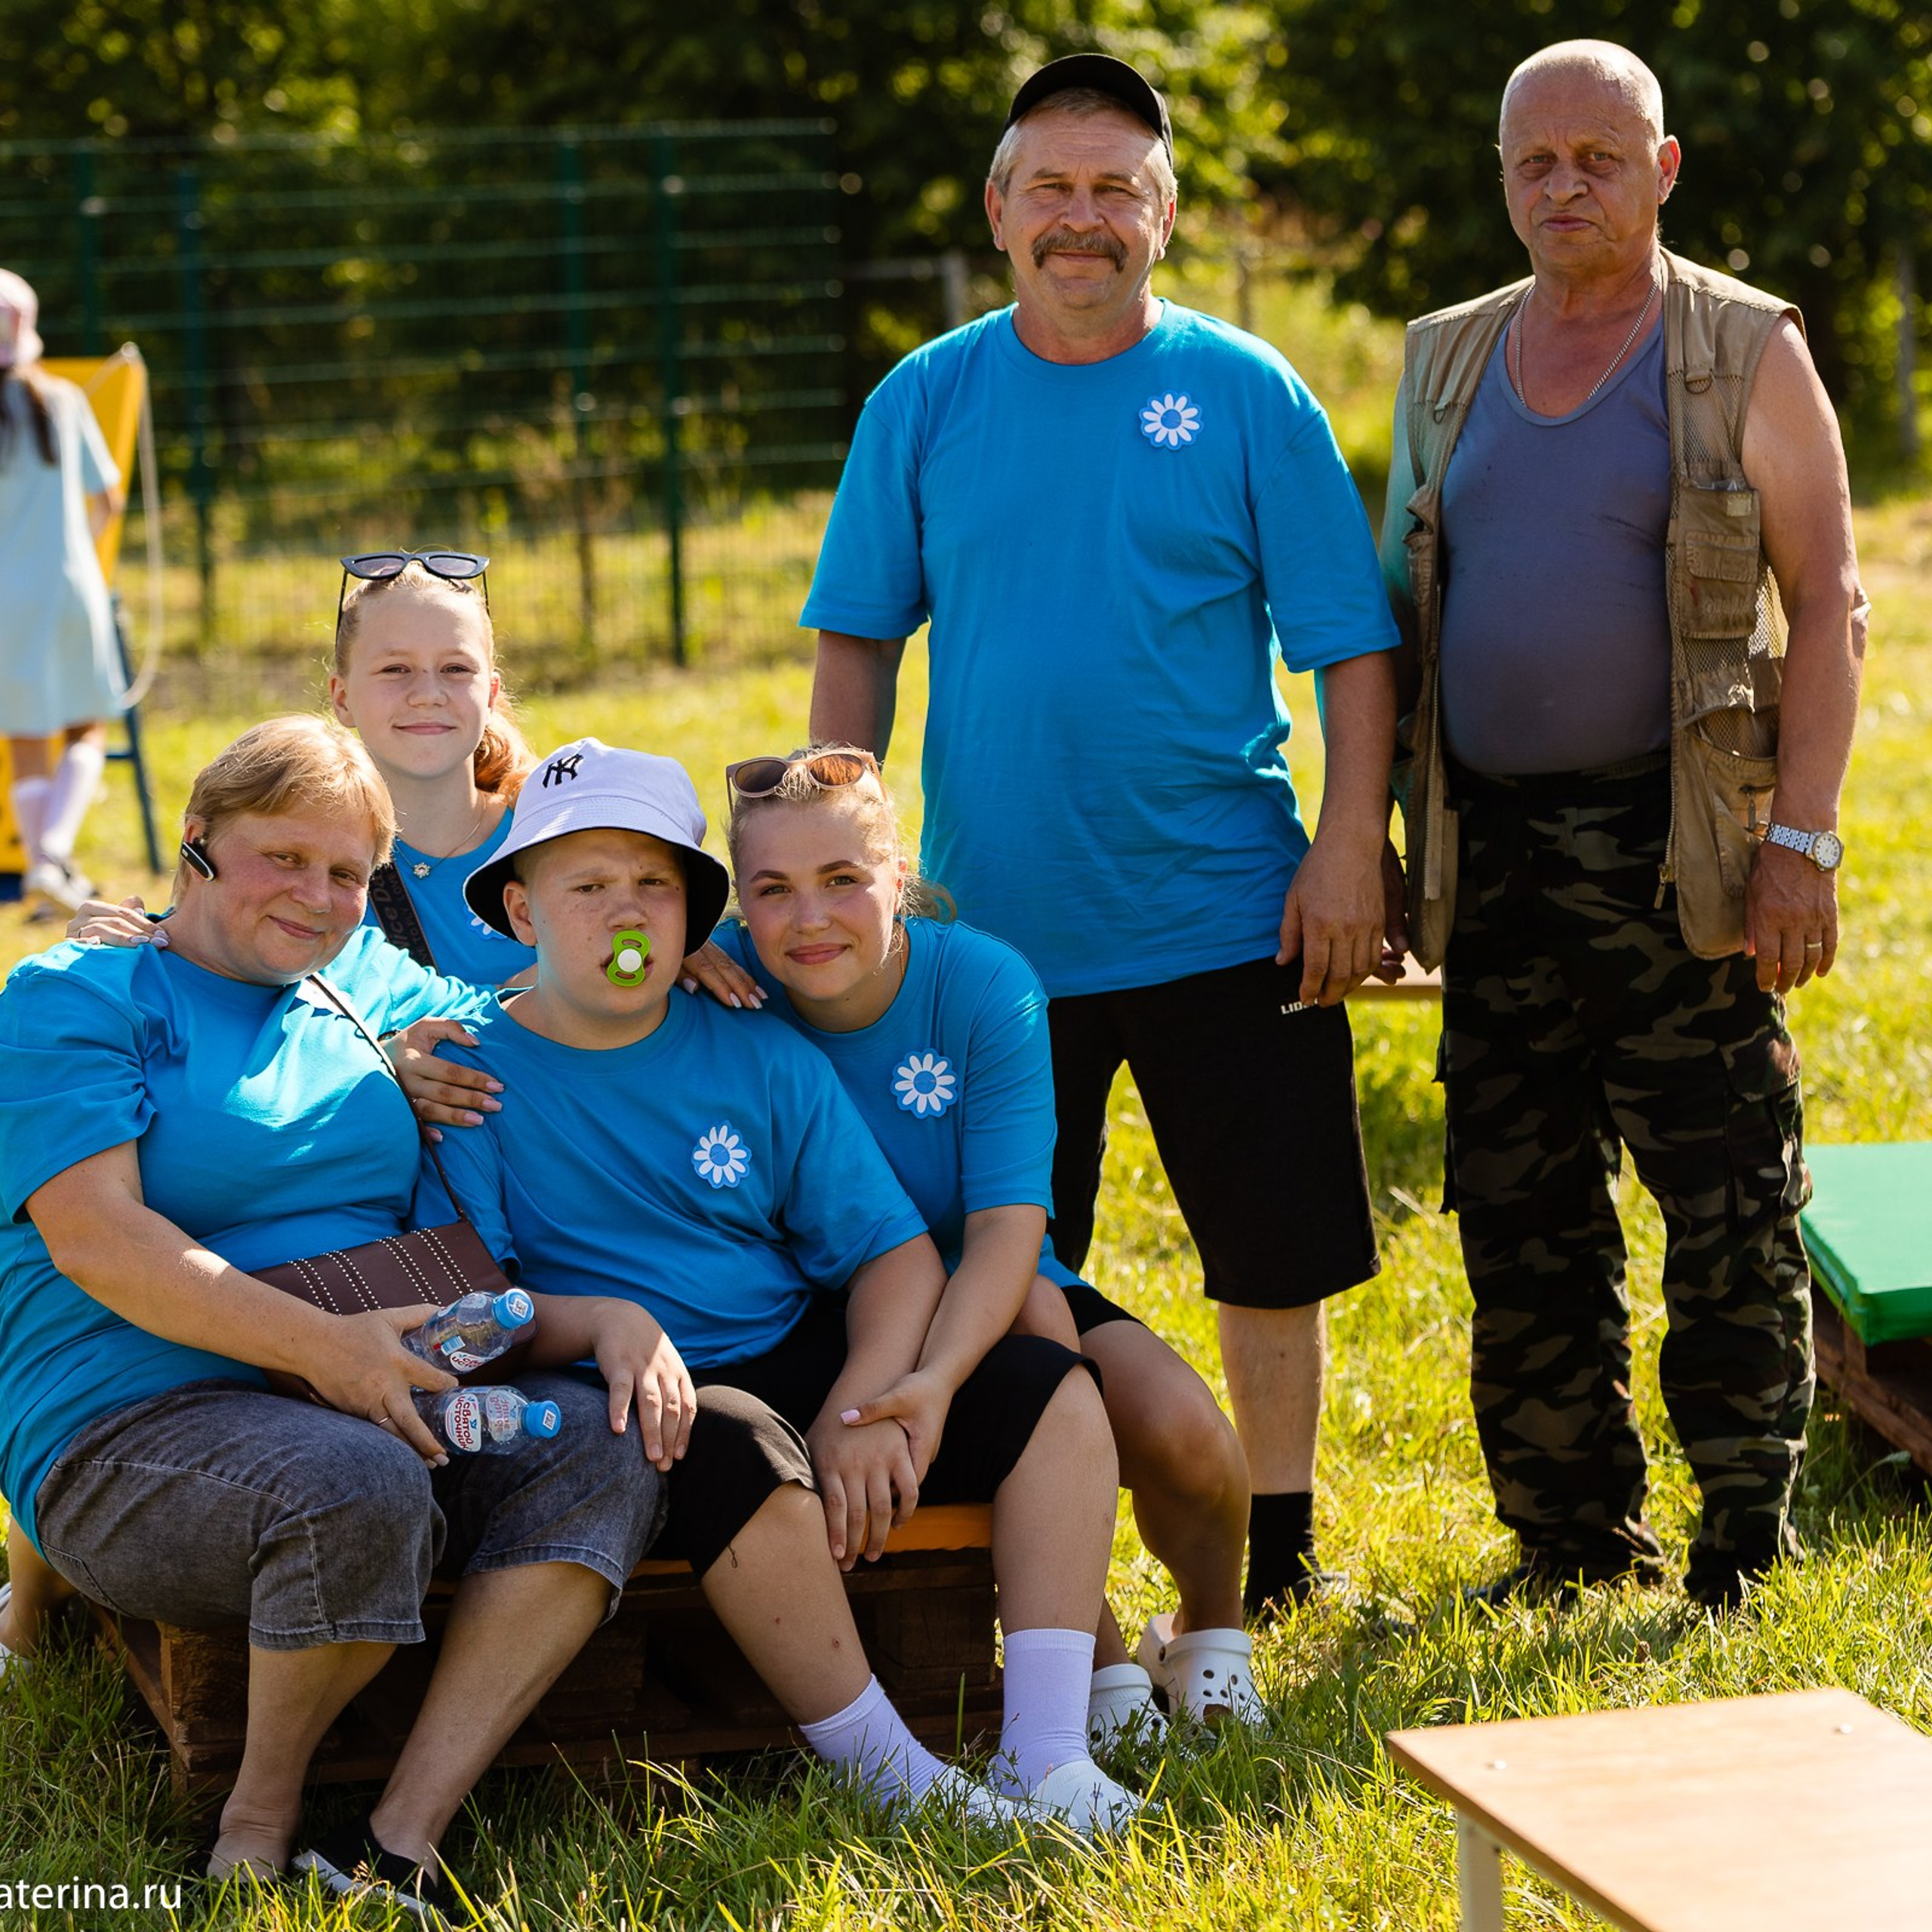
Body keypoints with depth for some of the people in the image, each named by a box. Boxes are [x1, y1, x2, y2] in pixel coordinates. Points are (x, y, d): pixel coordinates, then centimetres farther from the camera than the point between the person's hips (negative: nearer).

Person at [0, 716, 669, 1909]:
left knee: (604, 1445, -19)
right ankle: (260, 1824, -10)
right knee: (355, 1483, -36)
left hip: (383, 1396, 6)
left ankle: (399, 1842, -23)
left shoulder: (369, 995, 19)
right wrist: (320, 1342, -25)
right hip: (129, 1437, -6)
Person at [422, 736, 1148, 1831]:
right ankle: (894, 1782, -26)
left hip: (804, 1360, 6)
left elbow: (893, 1249, 3)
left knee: (1054, 1394, -8)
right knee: (744, 1452, -38)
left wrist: (861, 1408, -16)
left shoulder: (760, 1055, 8)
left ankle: (1047, 1757, -16)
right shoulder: (472, 1076, -3)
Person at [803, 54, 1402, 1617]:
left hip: (1228, 917, -1)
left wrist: (1352, 848, -9)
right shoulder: (924, 404, 4)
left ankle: (1278, 1536, 23)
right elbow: (859, 642, 7)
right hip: (992, 922, 1)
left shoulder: (1246, 397, -1)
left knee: (1275, 1246, 6)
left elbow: (1351, 646, 0)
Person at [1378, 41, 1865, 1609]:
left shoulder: (1746, 355, 0)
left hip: (1679, 859, -4)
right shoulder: (1445, 363, 13)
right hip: (1496, 861, 5)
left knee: (1728, 1214, -4)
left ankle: (1746, 1550, 8)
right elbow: (1394, 608, 17)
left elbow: (1827, 603, -4)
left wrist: (1802, 837, -12)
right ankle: (1573, 1539, 20)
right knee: (1522, 1224, 8)